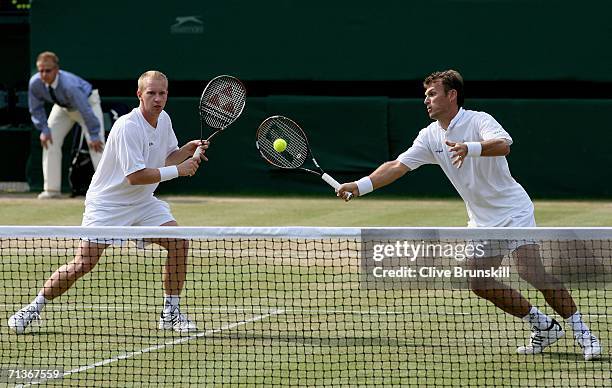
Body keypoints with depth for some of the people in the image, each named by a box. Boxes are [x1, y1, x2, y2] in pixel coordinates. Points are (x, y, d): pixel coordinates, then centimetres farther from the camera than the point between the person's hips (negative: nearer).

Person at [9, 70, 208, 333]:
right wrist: (178, 170, -23)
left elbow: (166, 159, 16)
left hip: (142, 203, 7)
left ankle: (171, 314, 0)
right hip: (106, 203, -7)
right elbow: (136, 175, -29)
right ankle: (33, 309, 3)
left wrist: (189, 149, -3)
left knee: (178, 243, -10)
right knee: (83, 264, -13)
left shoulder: (164, 119, 3)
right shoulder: (128, 127, -24)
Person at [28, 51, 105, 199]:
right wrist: (44, 130, -15)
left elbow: (85, 110, -36)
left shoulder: (69, 85, -42)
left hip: (87, 102, -6)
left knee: (96, 144, -17)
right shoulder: (35, 83, -26)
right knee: (49, 141, -4)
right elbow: (36, 108, -8)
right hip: (63, 107, 6)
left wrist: (94, 136, -32)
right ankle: (52, 189, 4)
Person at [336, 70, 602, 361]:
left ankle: (581, 331, -11)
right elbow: (398, 166, 3)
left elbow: (503, 145, -35)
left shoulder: (479, 121, -15)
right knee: (479, 282, -2)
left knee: (532, 272, -21)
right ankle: (543, 327, 12)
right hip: (482, 220, 8)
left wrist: (470, 148, -53)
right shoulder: (430, 136, 6)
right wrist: (361, 186, -8)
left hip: (513, 210, -8)